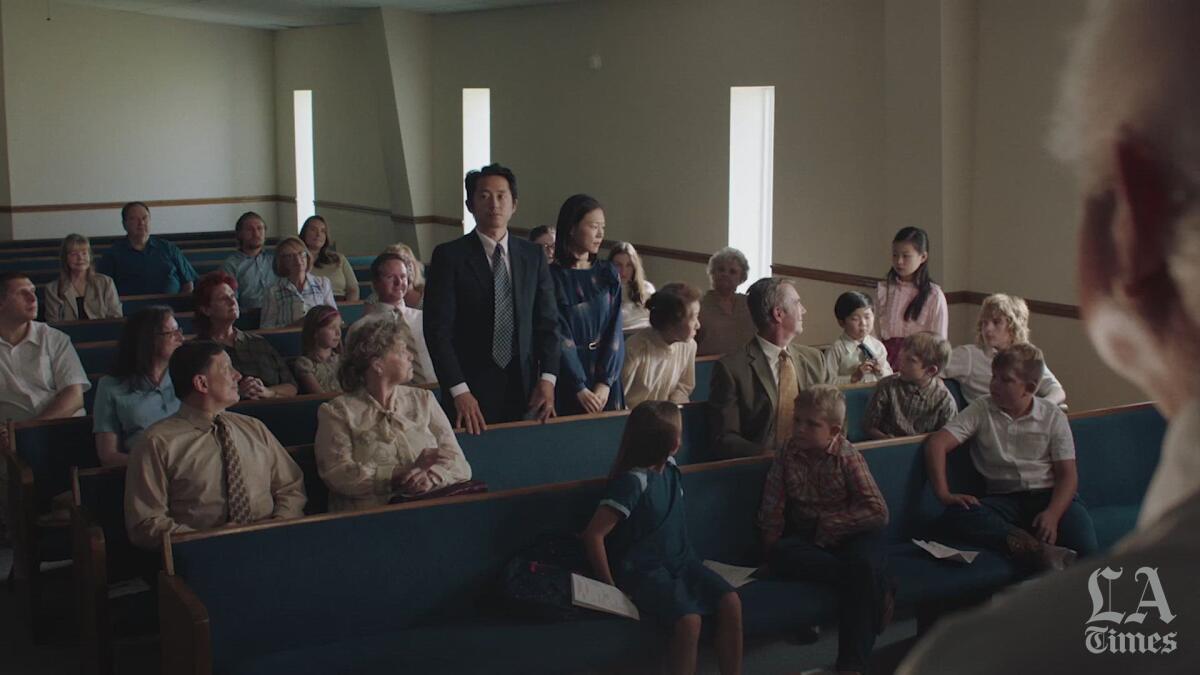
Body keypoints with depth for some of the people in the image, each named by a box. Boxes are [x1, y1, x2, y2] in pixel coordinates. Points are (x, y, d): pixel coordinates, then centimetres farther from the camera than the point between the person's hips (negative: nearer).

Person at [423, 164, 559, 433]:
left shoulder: (533, 256, 7)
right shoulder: (449, 256, -5)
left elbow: (547, 322, 8)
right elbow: (437, 329, -9)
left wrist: (547, 379, -5)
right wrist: (459, 391, -16)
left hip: (525, 390, 3)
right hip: (471, 393, -3)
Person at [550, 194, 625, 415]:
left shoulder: (609, 275, 7)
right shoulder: (552, 277, -7)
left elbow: (615, 331, 0)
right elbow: (559, 337, -11)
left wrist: (605, 383, -11)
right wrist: (580, 389, -15)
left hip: (605, 379, 4)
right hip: (567, 378, -4)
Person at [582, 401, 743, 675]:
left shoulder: (670, 467, 3)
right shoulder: (633, 481, -22)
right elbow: (593, 535, -23)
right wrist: (610, 586, -17)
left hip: (681, 561, 8)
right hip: (644, 570, -8)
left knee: (730, 602, -17)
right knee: (689, 621, -31)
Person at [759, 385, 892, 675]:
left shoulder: (848, 456, -11)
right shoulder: (788, 452, -3)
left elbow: (878, 511, -16)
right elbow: (772, 509, 0)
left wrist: (830, 523, -18)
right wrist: (772, 547, -8)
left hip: (852, 532, -3)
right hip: (808, 536, 3)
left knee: (864, 565, -35)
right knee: (780, 555, -29)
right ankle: (876, 587, -27)